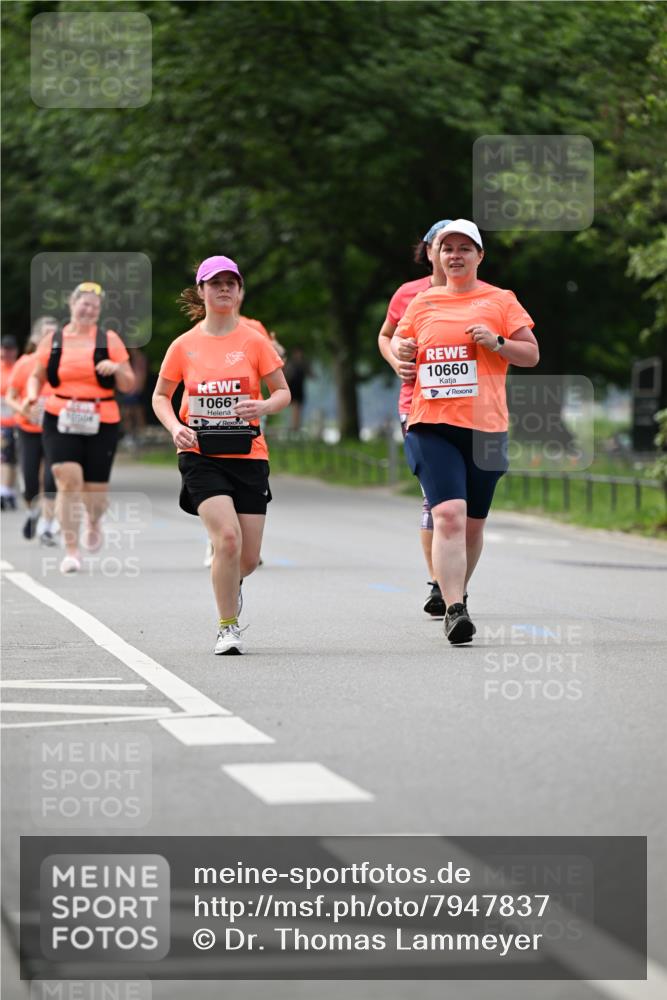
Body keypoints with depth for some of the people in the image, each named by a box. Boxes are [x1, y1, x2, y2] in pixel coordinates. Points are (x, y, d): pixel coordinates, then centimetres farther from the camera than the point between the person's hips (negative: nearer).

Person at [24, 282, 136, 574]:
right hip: (60, 421, 0)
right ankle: (71, 552, -9)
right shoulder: (53, 341, 7)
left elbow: (128, 386, 6)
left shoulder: (109, 340, 5)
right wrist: (32, 395, -5)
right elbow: (37, 376, 17)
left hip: (101, 425, 0)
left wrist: (118, 368, -15)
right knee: (68, 481, -17)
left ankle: (93, 522, 42)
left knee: (95, 489, 4)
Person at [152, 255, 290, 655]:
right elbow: (161, 396, 13)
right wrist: (175, 427, -6)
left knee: (249, 557, 1)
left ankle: (231, 584, 40)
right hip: (200, 455, -1)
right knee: (227, 536, -22)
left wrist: (264, 406, -17)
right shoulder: (184, 345, 3)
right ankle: (228, 627, -6)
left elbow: (283, 392, 5)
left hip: (248, 456, 1)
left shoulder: (254, 341, 1)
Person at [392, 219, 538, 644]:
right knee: (448, 514, -18)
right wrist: (401, 350, 6)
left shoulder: (500, 301, 7)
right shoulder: (423, 302, 12)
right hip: (431, 424, 0)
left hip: (484, 425, 0)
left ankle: (458, 593, 34)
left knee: (473, 522, 10)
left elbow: (532, 355, 6)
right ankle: (454, 610, -23)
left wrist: (496, 342, -11)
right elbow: (399, 339, 29)